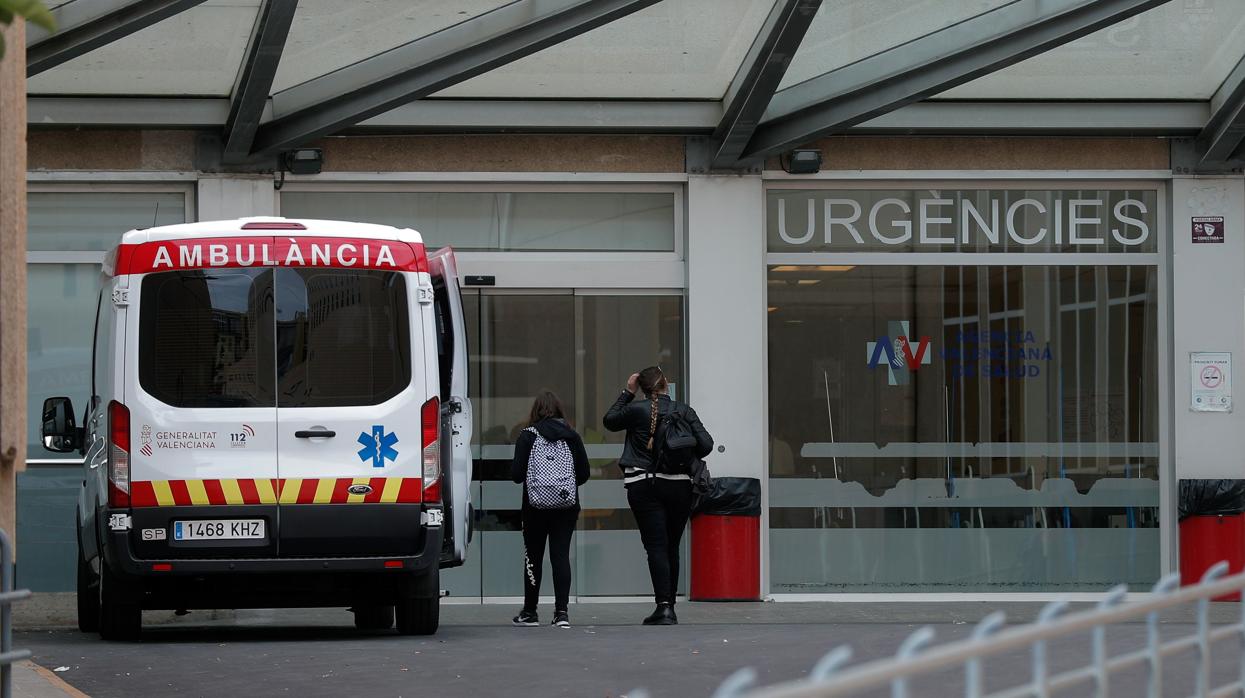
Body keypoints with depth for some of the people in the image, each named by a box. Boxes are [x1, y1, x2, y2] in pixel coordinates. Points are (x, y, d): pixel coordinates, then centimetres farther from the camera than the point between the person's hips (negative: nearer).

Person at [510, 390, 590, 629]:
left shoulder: (528, 436, -6)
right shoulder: (572, 437, 1)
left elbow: (517, 473, -8)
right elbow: (583, 473, 2)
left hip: (536, 507, -2)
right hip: (566, 505, 2)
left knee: (533, 556, 9)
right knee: (561, 555, 2)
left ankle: (530, 611, 15)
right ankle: (561, 611, -7)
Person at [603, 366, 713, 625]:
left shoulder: (636, 409, -4)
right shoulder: (684, 411, -1)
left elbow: (610, 421, 15)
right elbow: (706, 445, -5)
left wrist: (627, 392, 19)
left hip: (644, 486, -2)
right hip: (679, 485, 2)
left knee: (656, 546, -6)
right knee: (671, 547, 13)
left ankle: (664, 606, -20)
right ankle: (669, 607, 17)